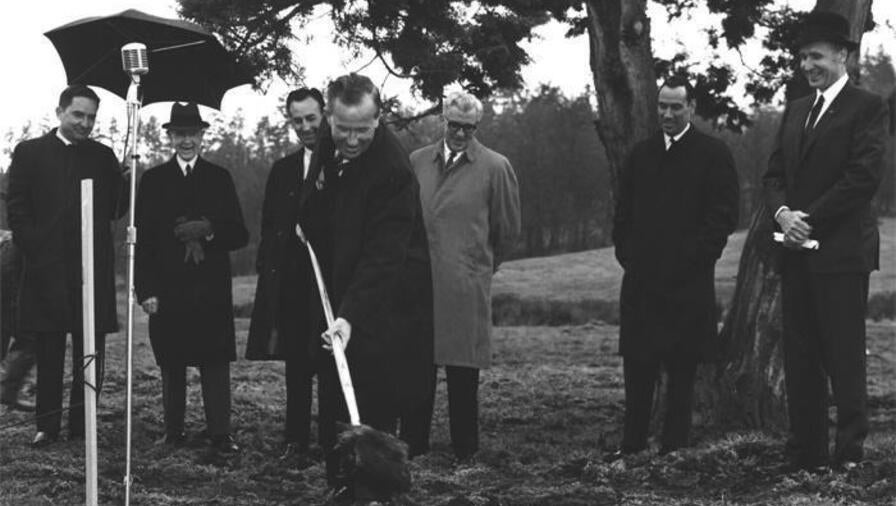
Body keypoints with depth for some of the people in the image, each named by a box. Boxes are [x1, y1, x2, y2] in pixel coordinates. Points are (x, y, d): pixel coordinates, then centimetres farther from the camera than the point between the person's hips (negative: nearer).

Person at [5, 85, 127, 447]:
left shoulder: (103, 157, 12)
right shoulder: (30, 153, 5)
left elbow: (118, 209, 8)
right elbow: (17, 209, 1)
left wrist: (125, 179, -8)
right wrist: (33, 249, -9)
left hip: (94, 268, 2)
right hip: (47, 267, -2)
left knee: (90, 353, 4)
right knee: (49, 353, 4)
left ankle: (82, 424, 11)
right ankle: (47, 425, 11)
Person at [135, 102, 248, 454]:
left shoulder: (220, 178, 10)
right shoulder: (153, 180, 9)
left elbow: (239, 236, 7)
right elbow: (143, 239, 4)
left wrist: (209, 231, -13)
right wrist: (146, 290, -5)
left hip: (212, 289, 0)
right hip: (168, 289, 0)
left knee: (216, 362, -4)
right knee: (171, 364, 5)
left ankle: (220, 434, -1)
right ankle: (173, 432, 13)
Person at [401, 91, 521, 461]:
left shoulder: (495, 167, 0)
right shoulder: (416, 162, 10)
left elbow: (508, 230, 9)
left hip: (466, 289, -3)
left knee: (463, 373, 1)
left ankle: (465, 454, 10)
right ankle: (412, 447, 11)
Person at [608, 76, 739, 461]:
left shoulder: (713, 154, -1)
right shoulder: (640, 154, 14)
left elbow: (724, 216, -5)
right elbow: (623, 212, 19)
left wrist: (693, 259, -11)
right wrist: (626, 253, 6)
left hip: (688, 280, -4)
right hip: (641, 277, 4)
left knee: (681, 367, 3)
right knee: (637, 362, 5)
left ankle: (674, 445, 10)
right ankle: (633, 442, 13)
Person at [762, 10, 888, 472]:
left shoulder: (866, 107, -3)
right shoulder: (795, 110, 17)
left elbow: (865, 175, -13)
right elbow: (774, 174, 14)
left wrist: (810, 218, -15)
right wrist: (782, 212, -7)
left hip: (841, 250, -6)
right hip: (797, 252, 7)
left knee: (844, 358, -3)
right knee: (800, 359, 8)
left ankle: (850, 455, 4)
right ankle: (805, 455, 13)